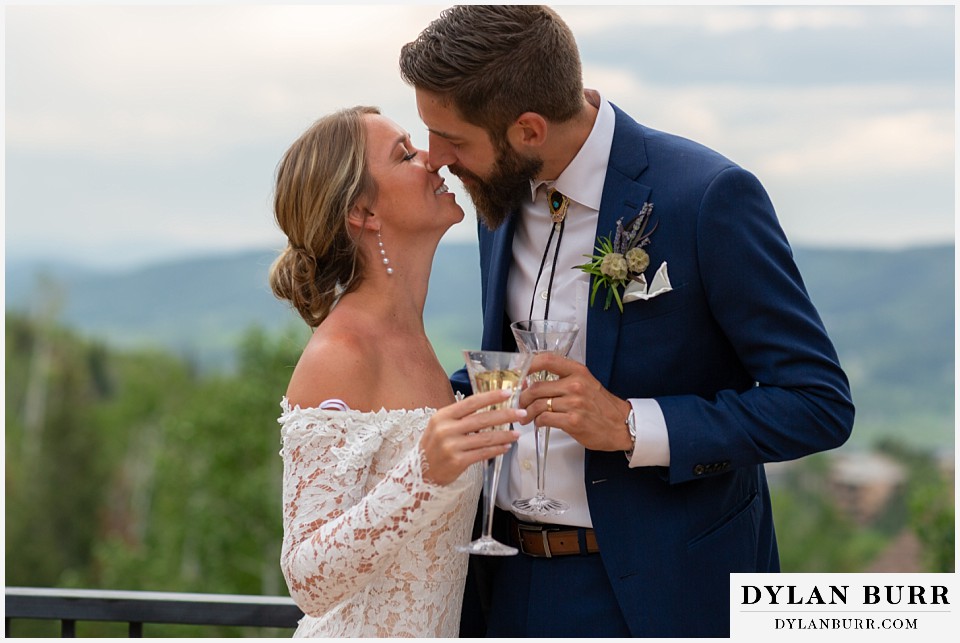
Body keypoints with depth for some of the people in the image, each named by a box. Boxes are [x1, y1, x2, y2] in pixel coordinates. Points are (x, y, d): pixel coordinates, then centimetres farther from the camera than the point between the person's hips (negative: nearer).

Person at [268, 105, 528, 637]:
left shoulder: (408, 338, 7)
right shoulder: (340, 355, -19)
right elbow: (309, 579, -25)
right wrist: (425, 470, -35)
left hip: (430, 631, 8)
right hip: (361, 633, -8)